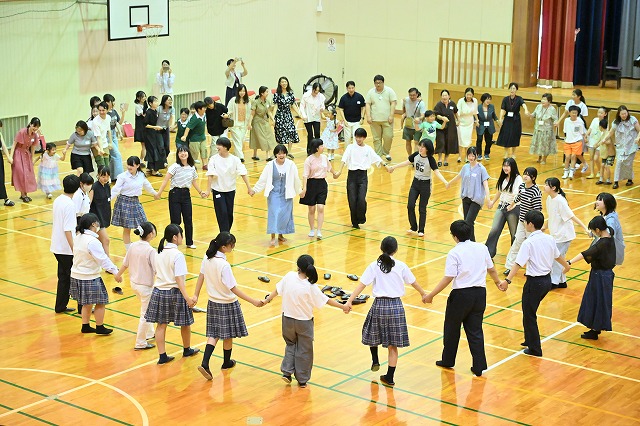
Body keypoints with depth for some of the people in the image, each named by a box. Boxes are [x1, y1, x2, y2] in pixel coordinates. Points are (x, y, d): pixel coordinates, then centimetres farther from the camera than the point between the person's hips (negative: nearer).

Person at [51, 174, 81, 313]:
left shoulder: (57, 200, 5)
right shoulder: (69, 204, -20)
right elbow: (67, 230, -23)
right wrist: (74, 250, -22)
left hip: (57, 247, 8)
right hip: (66, 249, -8)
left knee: (64, 277, 16)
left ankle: (60, 306, 21)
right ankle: (82, 307, 9)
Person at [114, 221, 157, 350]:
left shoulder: (133, 246, -4)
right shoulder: (151, 251, -24)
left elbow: (125, 264, 6)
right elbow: (156, 271, -25)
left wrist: (118, 274, 23)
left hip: (134, 283, 7)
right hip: (146, 286, -7)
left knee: (146, 309, 28)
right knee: (145, 314, 7)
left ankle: (149, 333, 41)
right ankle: (140, 343, 14)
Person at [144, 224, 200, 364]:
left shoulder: (159, 253, 2)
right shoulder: (177, 255, -18)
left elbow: (156, 272, 8)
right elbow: (179, 279, -22)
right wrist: (187, 298, -23)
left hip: (159, 292, 6)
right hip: (174, 293, -6)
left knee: (161, 325, 8)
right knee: (185, 323, 16)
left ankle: (162, 356, 8)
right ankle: (187, 350, 33)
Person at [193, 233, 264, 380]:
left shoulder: (207, 258, -6)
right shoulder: (224, 265, -28)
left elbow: (201, 276, 4)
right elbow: (233, 289, -25)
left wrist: (196, 295, 14)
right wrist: (253, 301, -24)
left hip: (213, 302, 7)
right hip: (227, 304, -6)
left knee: (214, 334, 12)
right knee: (228, 335, 14)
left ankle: (205, 363, -2)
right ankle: (227, 363, 31)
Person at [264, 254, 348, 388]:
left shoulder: (289, 276, -15)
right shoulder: (310, 287, -21)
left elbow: (277, 290, -2)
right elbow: (326, 300, -14)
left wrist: (267, 300, 16)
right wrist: (343, 307, -2)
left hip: (288, 320, 3)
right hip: (304, 322, -3)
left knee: (291, 344, 26)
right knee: (304, 350, 13)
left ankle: (287, 372, 13)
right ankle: (302, 380, 20)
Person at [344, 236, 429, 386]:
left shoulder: (374, 266, -4)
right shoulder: (401, 266, -1)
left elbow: (361, 285, -11)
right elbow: (414, 282, 12)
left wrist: (349, 302, -14)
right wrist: (423, 294, 30)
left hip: (379, 305, -1)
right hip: (396, 306, 1)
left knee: (372, 334, 29)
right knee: (393, 345, 8)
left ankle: (375, 362, 33)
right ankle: (389, 378, 11)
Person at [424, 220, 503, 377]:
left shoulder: (454, 253, -13)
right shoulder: (482, 248, 2)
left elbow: (448, 278, -17)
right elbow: (491, 269, 14)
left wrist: (430, 295, -11)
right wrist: (498, 282, 34)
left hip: (461, 295, -5)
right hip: (480, 293, 5)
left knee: (452, 329, 16)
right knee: (475, 330, 12)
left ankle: (448, 360, 30)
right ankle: (479, 366, 11)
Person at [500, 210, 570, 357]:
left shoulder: (529, 243, -19)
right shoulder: (549, 239, 2)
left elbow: (518, 264, -28)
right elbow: (558, 256, 20)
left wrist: (507, 280, -34)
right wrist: (566, 266, 40)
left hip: (535, 282, -8)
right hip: (547, 280, 8)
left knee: (529, 315, 6)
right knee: (530, 312, 24)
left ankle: (535, 349, 12)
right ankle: (530, 341, 34)